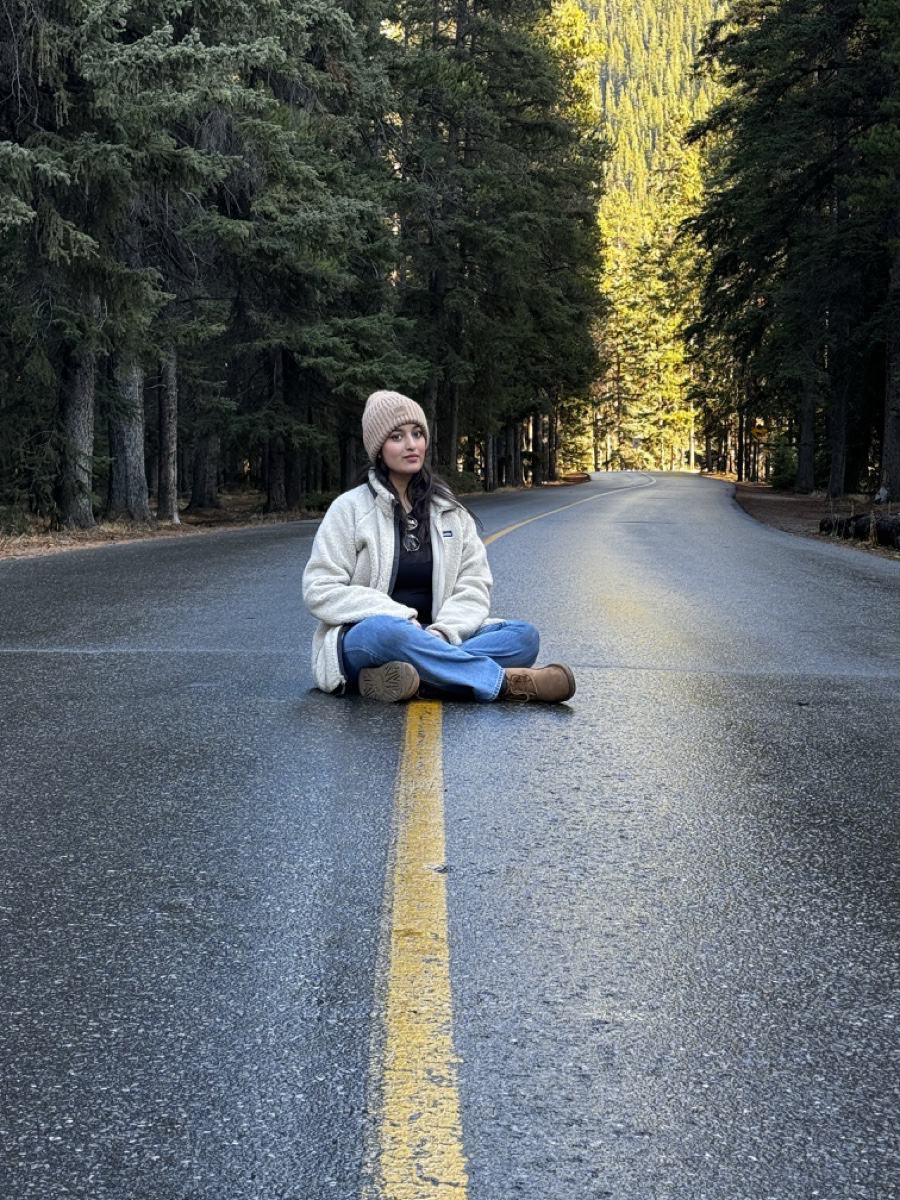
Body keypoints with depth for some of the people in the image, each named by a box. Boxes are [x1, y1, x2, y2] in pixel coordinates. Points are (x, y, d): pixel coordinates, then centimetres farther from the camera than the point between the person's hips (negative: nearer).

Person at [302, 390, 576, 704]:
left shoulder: (449, 510, 13)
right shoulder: (350, 508, 0)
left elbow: (474, 583, 5)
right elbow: (320, 590, -7)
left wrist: (442, 630, -16)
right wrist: (399, 618, -18)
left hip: (429, 638, 5)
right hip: (362, 641, -4)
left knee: (523, 635, -19)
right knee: (386, 631, -40)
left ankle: (414, 679, -39)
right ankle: (505, 681, -34)